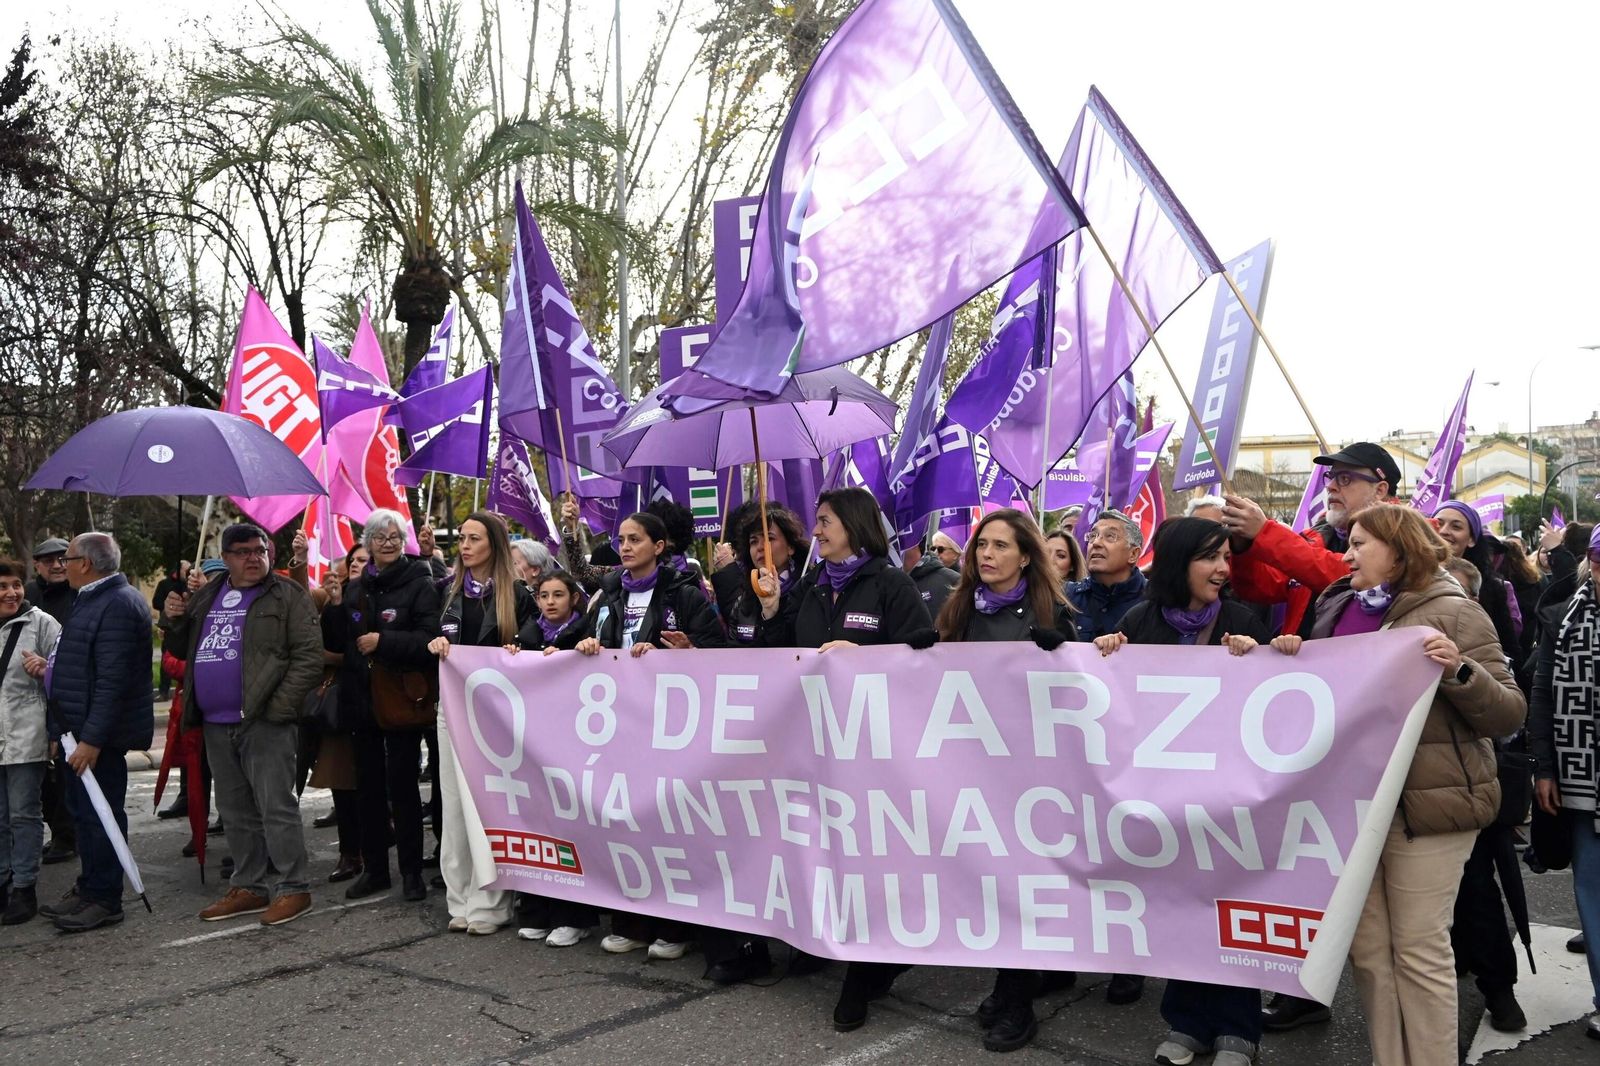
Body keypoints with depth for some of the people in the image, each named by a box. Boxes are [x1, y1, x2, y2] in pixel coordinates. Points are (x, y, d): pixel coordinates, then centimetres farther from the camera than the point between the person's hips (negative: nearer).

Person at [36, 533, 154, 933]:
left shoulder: (118, 604, -19)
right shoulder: (94, 599, 15)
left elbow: (113, 680, -24)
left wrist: (93, 737, -25)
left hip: (99, 733, -10)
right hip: (81, 728, 10)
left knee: (98, 814, -2)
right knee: (83, 811, 18)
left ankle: (104, 900, 8)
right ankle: (89, 888, 29)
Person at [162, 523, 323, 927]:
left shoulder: (288, 596, -5)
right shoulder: (207, 597, 16)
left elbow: (309, 657, -11)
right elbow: (185, 649, 24)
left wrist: (278, 707, -17)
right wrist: (173, 620, 4)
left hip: (265, 722, -7)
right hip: (216, 724, 7)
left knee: (275, 806, -5)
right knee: (235, 812, 14)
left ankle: (292, 887, 4)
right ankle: (250, 886, 25)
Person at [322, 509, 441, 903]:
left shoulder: (419, 584, -6)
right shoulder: (354, 588, 10)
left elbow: (430, 640, -16)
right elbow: (335, 644, 8)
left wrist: (383, 641, -20)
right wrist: (334, 605, -6)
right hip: (362, 699, 5)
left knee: (402, 784, 2)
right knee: (368, 785, 12)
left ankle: (411, 871, 14)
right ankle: (374, 868, 23)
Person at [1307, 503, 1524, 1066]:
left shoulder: (1452, 613, -7)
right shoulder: (1338, 609, 9)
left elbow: (1508, 713, -9)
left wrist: (1458, 671, -25)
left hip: (1426, 802, -6)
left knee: (1419, 949, 1)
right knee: (1367, 947, 11)